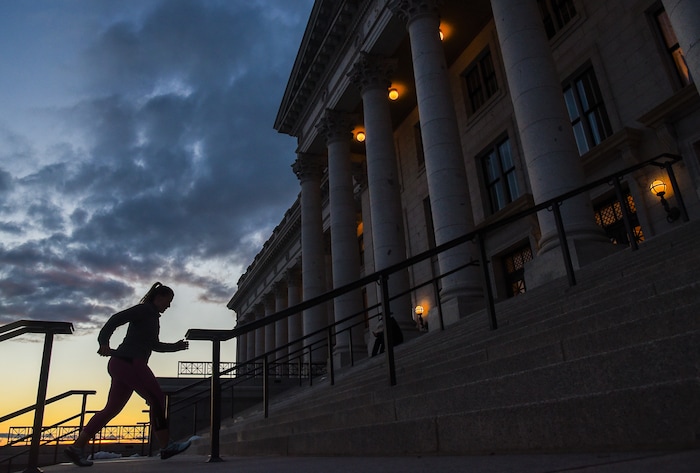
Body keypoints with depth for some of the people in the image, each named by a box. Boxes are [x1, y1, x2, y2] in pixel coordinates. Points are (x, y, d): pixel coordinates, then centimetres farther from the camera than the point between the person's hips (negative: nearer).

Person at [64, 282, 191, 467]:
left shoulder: (153, 317, 25)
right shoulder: (145, 309, -3)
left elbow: (154, 345, 34)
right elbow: (117, 318, -16)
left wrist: (175, 346, 27)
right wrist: (104, 342, -27)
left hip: (122, 365, 10)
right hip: (128, 361, -10)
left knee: (112, 408, 10)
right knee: (156, 397, -11)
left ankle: (77, 447, 12)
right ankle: (166, 446, -11)